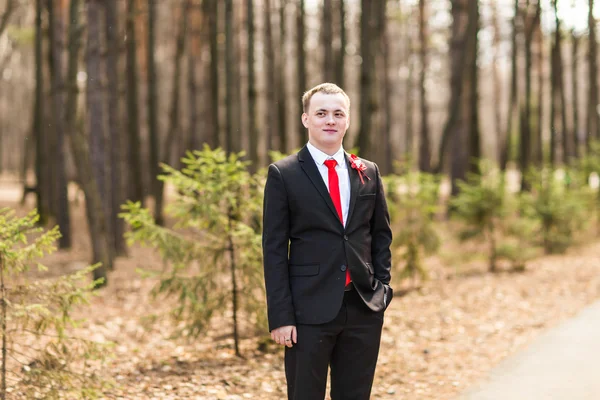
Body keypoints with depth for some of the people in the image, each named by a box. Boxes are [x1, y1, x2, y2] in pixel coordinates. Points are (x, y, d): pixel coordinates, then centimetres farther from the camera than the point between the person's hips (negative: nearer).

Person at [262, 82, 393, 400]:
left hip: (364, 310, 4)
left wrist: (382, 287, 6)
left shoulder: (368, 173, 10)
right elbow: (274, 250, -5)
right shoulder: (283, 174, -2)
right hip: (310, 312, -4)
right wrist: (280, 317, -10)